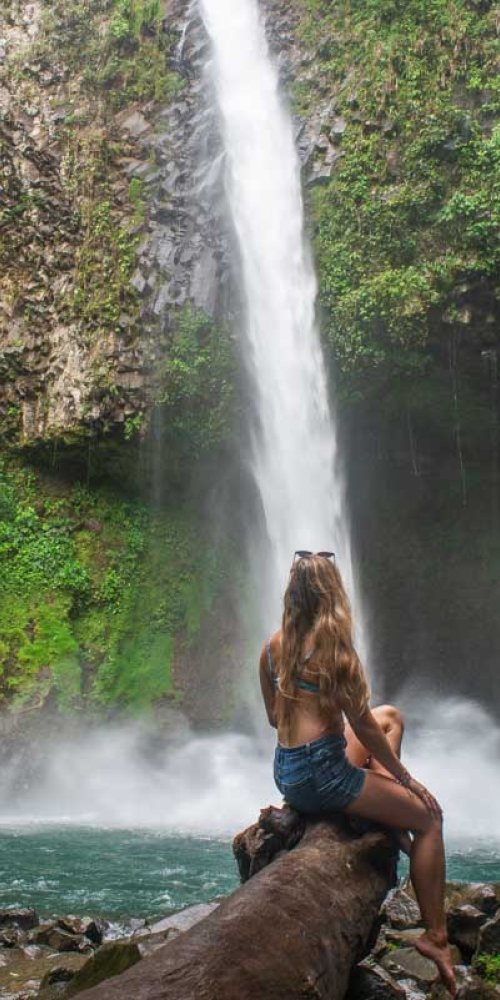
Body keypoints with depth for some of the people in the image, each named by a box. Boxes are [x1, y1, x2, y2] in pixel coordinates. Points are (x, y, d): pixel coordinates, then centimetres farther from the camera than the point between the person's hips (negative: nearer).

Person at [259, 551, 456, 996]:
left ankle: (391, 823, 20)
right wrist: (405, 777, 1)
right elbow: (362, 727, -10)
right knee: (428, 816, 9)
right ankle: (435, 938, 9)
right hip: (322, 775, -8)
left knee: (391, 715, 26)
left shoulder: (274, 646, 4)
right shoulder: (335, 648, -16)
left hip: (285, 772, 8)